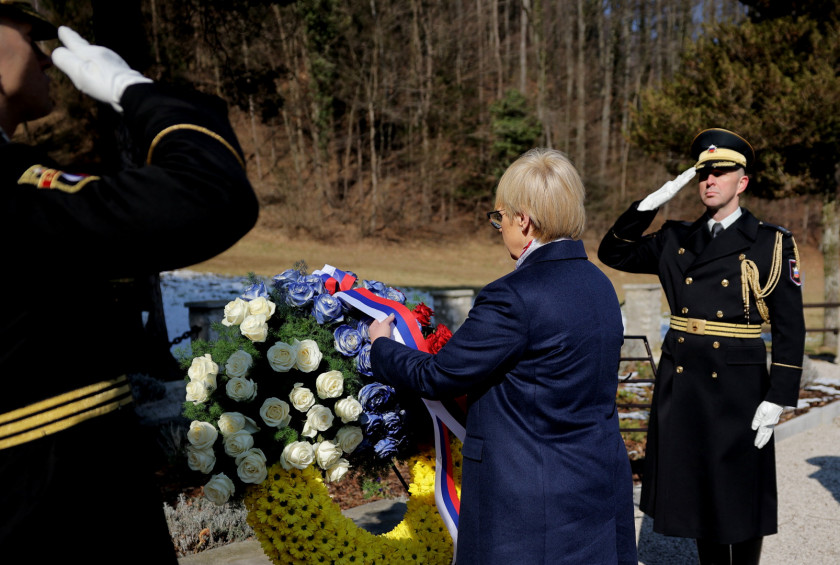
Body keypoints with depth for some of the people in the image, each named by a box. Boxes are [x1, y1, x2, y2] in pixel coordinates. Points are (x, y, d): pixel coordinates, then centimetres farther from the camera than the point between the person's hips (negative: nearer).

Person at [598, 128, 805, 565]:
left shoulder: (772, 244, -3)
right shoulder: (677, 240, 8)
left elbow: (790, 327, -4)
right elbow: (613, 253, 7)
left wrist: (777, 399, -10)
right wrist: (652, 202, -3)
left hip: (736, 389, -4)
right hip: (679, 384, 4)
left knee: (737, 498, 7)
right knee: (696, 492, 15)